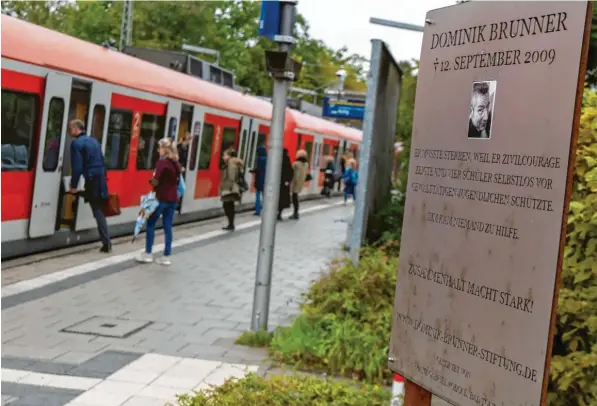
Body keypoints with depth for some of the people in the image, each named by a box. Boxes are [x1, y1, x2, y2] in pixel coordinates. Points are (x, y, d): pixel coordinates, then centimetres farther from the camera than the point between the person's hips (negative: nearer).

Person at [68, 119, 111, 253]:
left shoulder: (76, 143, -6)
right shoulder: (93, 141, 20)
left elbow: (77, 166, -12)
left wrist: (73, 185, -6)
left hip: (92, 179, -8)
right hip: (101, 178, 8)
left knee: (98, 212, -4)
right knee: (100, 210, 13)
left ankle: (106, 242, -5)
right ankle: (106, 242, 13)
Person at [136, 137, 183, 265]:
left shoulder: (162, 162, -14)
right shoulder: (176, 163, 9)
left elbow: (155, 182, -17)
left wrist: (151, 180, 3)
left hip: (161, 198, -7)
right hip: (173, 198, 7)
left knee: (151, 224, 6)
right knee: (168, 227, 8)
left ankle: (148, 254, 9)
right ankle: (167, 256, 9)